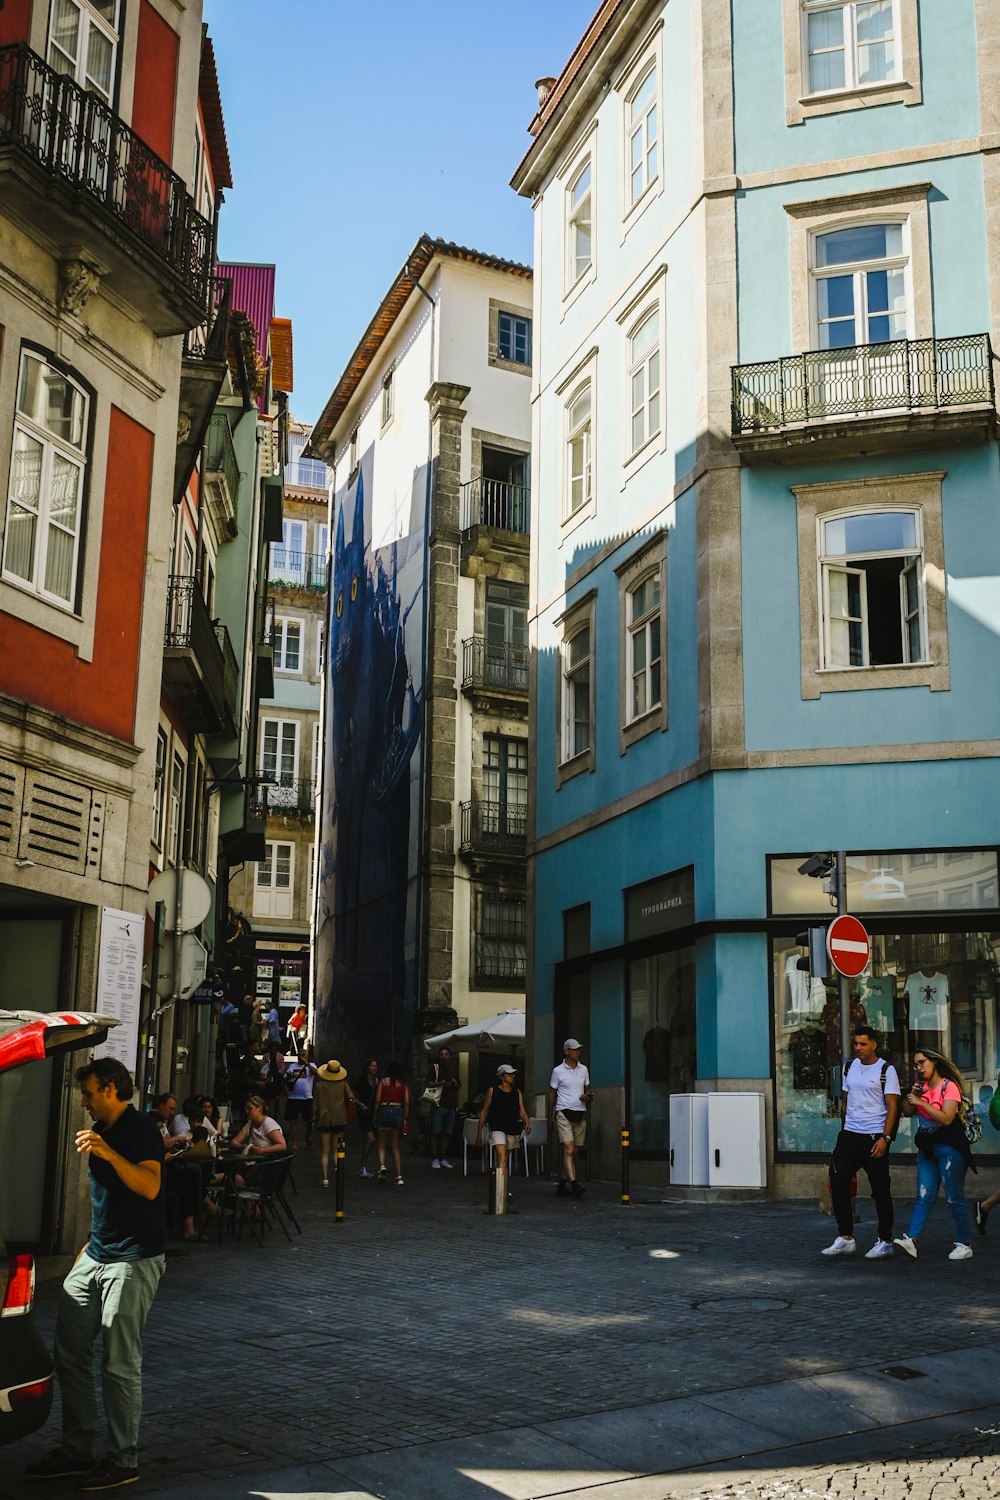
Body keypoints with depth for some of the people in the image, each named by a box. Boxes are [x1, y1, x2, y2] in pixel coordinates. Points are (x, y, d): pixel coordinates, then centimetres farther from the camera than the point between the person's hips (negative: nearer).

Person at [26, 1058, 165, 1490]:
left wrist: (109, 1154, -38)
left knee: (119, 1365, -4)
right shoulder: (101, 1130, 16)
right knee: (69, 1354, 8)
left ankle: (123, 1461, 6)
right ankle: (76, 1452, 18)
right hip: (96, 1258, 9)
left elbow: (150, 1187, -28)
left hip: (132, 1261, -9)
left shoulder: (141, 1129, -12)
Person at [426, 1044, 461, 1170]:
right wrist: (439, 1084, -18)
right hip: (438, 1104, -5)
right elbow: (426, 1083, -4)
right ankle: (435, 1159, -1)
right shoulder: (434, 1067, 2)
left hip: (451, 1105, 5)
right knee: (435, 1133, -5)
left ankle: (443, 1158, 14)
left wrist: (455, 1084, -1)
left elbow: (459, 1086, 22)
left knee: (447, 1133, 7)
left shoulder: (454, 1069, 16)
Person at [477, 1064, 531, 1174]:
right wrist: (479, 1134, 4)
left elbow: (522, 1111, 4)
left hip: (513, 1129, 4)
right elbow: (484, 1112, 5)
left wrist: (527, 1123, -19)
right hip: (497, 1128, -4)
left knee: (505, 1157, 14)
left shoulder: (517, 1093, 9)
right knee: (501, 1156, -22)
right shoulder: (492, 1091, 0)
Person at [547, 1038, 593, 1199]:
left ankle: (562, 1185, 13)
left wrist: (587, 1096, -4)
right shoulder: (558, 1071, -1)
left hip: (580, 1113, 5)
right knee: (568, 1149, -17)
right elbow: (552, 1093, 6)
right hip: (564, 1113, -5)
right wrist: (550, 1117, 6)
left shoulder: (583, 1069, 11)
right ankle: (574, 1184, -25)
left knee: (573, 1152, 5)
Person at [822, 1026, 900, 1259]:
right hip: (849, 1135, 6)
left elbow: (892, 1107, -9)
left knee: (880, 1191, 2)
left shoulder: (886, 1070, -6)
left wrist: (885, 1138, -17)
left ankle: (885, 1242, 13)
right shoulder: (849, 1067, 11)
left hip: (875, 1137, -5)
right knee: (838, 1184, 0)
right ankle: (845, 1238, 9)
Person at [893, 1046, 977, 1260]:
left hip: (949, 1146, -6)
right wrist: (913, 1094, -6)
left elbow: (946, 1118, -21)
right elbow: (907, 1112, 10)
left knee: (954, 1198, -1)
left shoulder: (949, 1086, -11)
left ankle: (964, 1245, 7)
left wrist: (921, 1102, -20)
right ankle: (910, 1239, -10)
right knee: (924, 1196, 0)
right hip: (927, 1146, 6)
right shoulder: (921, 1085, 11)